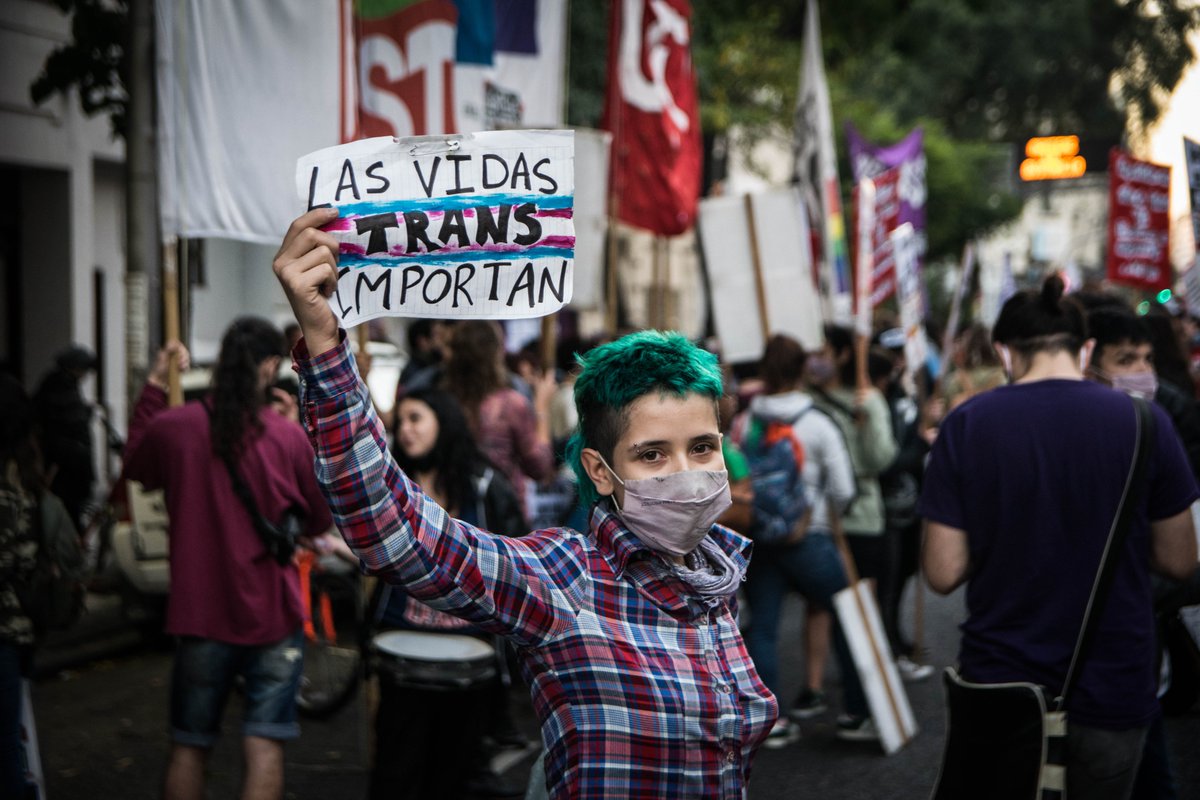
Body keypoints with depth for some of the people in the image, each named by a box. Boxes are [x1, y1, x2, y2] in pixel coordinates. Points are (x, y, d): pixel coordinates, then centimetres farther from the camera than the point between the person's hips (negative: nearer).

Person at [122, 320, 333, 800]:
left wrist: (154, 386, 21)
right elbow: (320, 521, 3)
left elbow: (135, 466, 18)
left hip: (199, 614, 2)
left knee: (188, 749, 14)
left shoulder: (172, 427, -7)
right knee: (264, 749, 0)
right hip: (271, 616, -2)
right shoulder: (287, 436, -12)